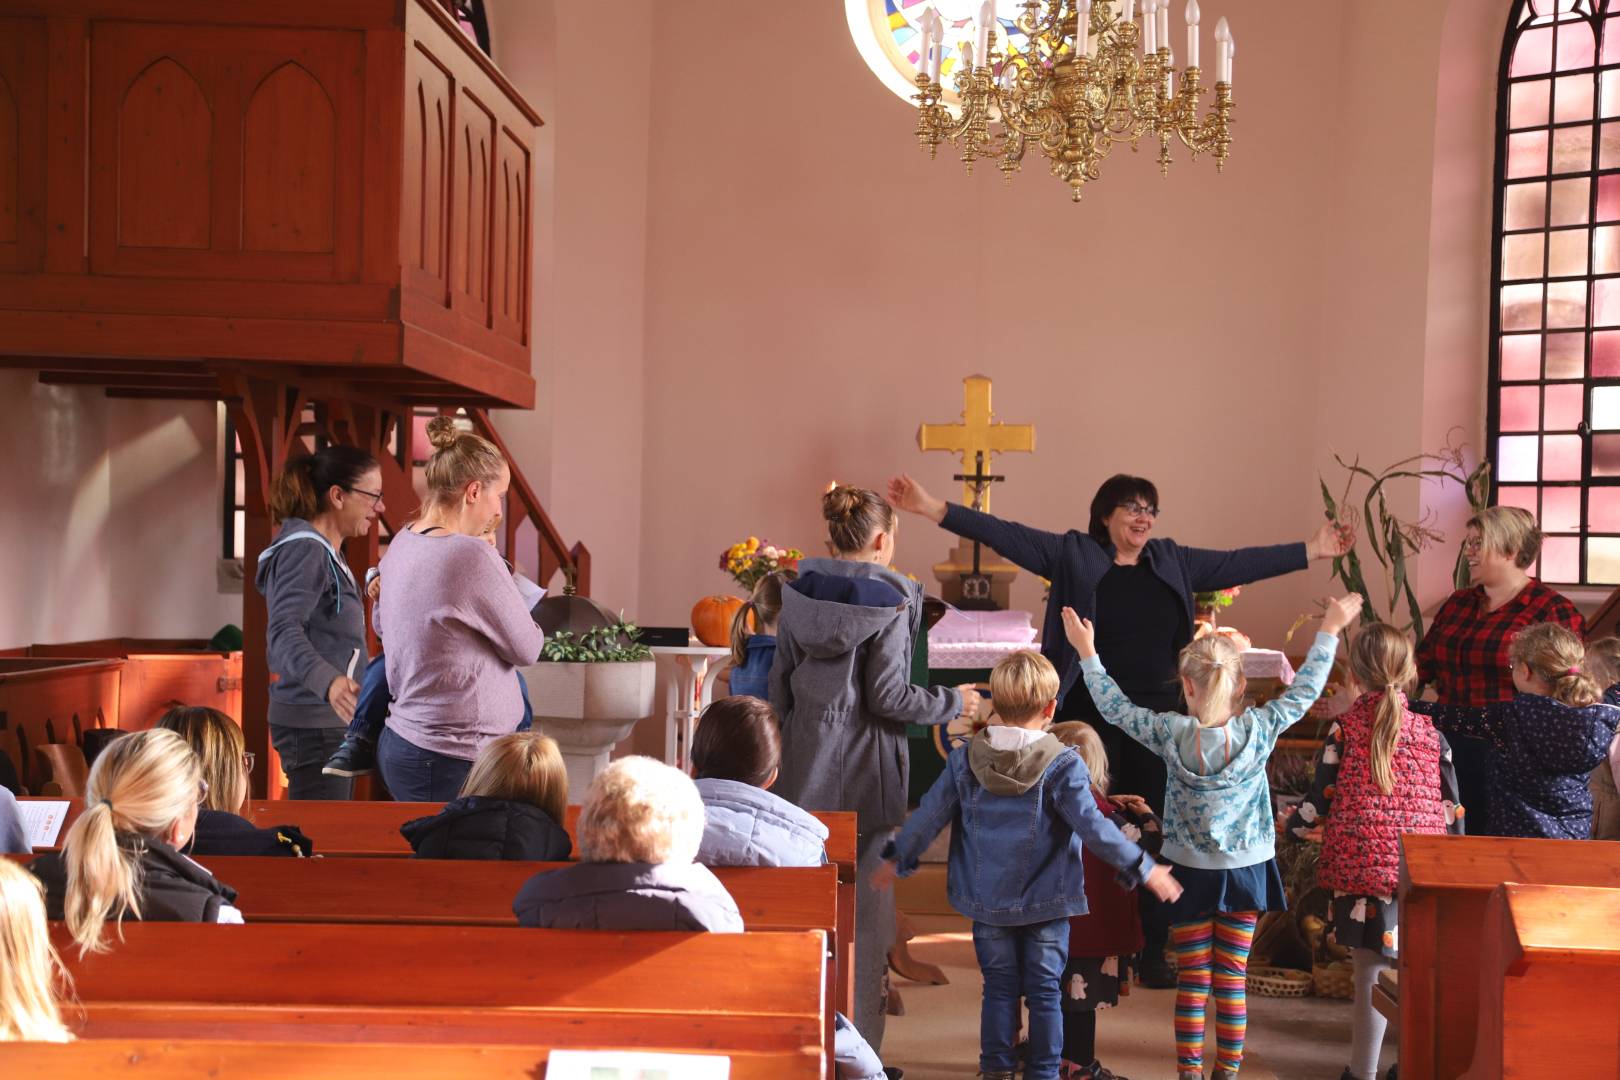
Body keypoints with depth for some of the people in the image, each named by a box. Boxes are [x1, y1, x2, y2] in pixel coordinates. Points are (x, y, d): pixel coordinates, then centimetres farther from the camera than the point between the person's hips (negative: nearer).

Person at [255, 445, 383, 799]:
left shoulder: (324, 552, 15)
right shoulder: (306, 551, -15)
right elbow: (284, 631, -28)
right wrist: (328, 681, -44)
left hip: (330, 720, 10)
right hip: (314, 723, -10)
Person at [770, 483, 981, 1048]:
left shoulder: (798, 595, 5)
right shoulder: (889, 600, -11)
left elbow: (780, 684, 10)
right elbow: (886, 697, -14)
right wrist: (954, 702, 0)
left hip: (805, 770, 5)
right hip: (865, 773, -5)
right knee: (866, 912, 3)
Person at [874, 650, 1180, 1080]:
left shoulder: (964, 760, -6)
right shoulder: (1062, 766, -15)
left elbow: (929, 816, 0)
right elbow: (1093, 827, -16)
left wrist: (897, 859, 15)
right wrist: (1142, 868, -6)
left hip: (987, 902, 2)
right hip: (1046, 904, -2)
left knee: (999, 988, 14)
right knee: (1045, 992, 9)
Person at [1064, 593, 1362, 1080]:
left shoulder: (1172, 733, -15)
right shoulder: (1258, 729, -14)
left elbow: (1115, 708, -5)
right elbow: (1304, 690, -3)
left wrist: (1086, 651, 5)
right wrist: (1330, 630, 8)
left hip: (1189, 871, -1)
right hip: (1247, 869, 1)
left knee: (1192, 981, 7)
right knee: (1232, 981, 8)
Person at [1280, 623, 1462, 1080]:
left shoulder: (1344, 729, -3)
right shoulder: (1429, 732, 3)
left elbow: (1320, 802, -1)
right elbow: (1452, 808, 6)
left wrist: (1291, 825, 19)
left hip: (1362, 870, -1)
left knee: (1371, 974, 5)